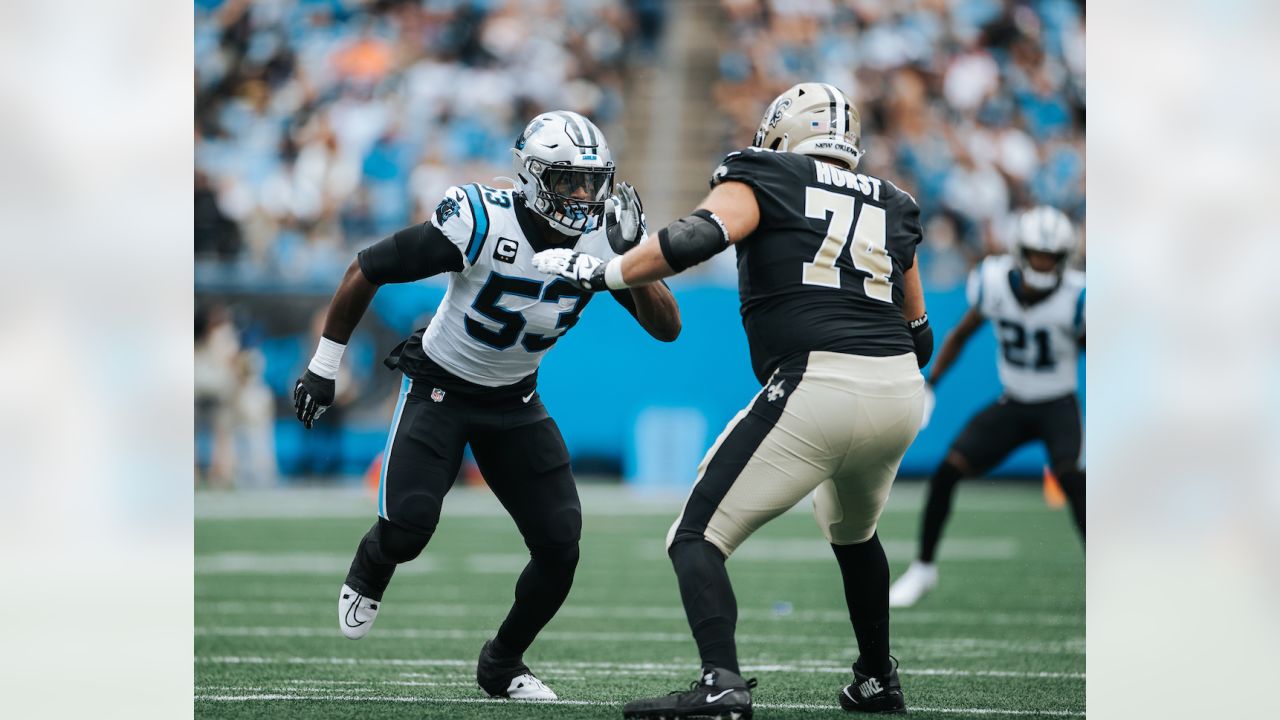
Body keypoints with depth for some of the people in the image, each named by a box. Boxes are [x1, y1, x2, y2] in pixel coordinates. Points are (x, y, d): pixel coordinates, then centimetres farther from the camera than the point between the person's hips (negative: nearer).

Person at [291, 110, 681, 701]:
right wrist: (324, 365, -9)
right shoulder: (480, 223, -27)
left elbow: (667, 329, -14)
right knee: (407, 528, -20)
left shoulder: (599, 238, -14)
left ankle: (503, 665, 19)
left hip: (515, 402, 4)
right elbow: (367, 270, -15)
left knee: (559, 549, -6)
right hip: (439, 387, -4)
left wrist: (634, 261, -32)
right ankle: (368, 572, 19)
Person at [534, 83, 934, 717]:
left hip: (819, 386, -6)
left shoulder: (763, 182, 9)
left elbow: (696, 237, -11)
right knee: (852, 532, 35)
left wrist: (600, 273, -2)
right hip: (902, 393, 6)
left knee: (700, 537, -1)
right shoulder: (891, 208, 23)